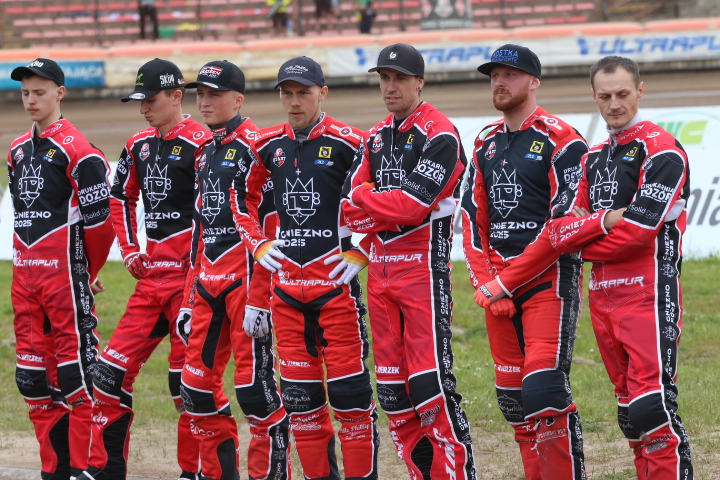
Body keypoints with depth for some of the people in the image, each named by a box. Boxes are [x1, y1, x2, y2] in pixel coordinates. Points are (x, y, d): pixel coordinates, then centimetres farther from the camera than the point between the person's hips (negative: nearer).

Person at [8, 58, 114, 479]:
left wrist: (87, 272, -2)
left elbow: (99, 218, -11)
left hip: (65, 273, -8)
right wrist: (28, 262, 17)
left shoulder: (76, 150, -11)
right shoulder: (18, 150, 15)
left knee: (75, 376, -6)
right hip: (24, 274, 8)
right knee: (33, 377, 9)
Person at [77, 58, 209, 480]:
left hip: (191, 276, -8)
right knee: (114, 368, 4)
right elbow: (122, 197, 28)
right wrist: (130, 250, 19)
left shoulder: (200, 144, -11)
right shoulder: (141, 145, 14)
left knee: (187, 378, -4)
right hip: (152, 276, 8)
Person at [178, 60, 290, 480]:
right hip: (209, 279, 9)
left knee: (256, 383, -8)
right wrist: (190, 296, 19)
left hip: (245, 275, -9)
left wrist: (261, 292, -18)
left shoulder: (255, 145, -8)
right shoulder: (205, 152, 18)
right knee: (197, 385, 8)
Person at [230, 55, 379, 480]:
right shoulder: (269, 145, 9)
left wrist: (361, 253, -7)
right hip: (287, 282, 5)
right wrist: (258, 244, 13)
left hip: (335, 281, -5)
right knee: (299, 394, 7)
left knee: (350, 389, -6)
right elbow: (243, 195, 26)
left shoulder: (347, 143, -8)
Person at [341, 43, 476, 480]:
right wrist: (389, 206, -11)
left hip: (425, 265, -8)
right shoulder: (375, 139, 16)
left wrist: (366, 201, -5)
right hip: (380, 268, 8)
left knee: (431, 382, -12)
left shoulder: (440, 135, -7)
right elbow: (352, 211, 8)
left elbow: (413, 204, -17)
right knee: (392, 386, 7)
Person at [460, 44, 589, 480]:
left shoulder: (561, 141, -7)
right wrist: (484, 282, -1)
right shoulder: (487, 144, 16)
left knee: (544, 390, -17)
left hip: (550, 279, -7)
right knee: (513, 399, 6)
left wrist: (507, 280, -14)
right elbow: (473, 219, 14)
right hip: (497, 284, 7)